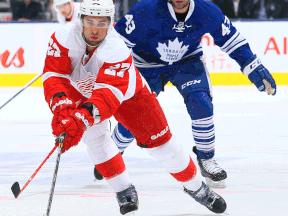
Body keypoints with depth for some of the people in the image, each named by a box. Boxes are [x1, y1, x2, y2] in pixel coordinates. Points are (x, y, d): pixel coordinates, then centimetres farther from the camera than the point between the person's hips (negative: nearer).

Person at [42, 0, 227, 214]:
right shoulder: (64, 38, -34)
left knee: (159, 140, -1)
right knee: (94, 133, -17)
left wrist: (81, 118, -66)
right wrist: (62, 107, -56)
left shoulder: (118, 50, -41)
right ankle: (124, 190, 2)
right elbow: (54, 76, -37)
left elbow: (108, 94, -52)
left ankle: (196, 187, 18)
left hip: (127, 89, -3)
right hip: (81, 90, 3)